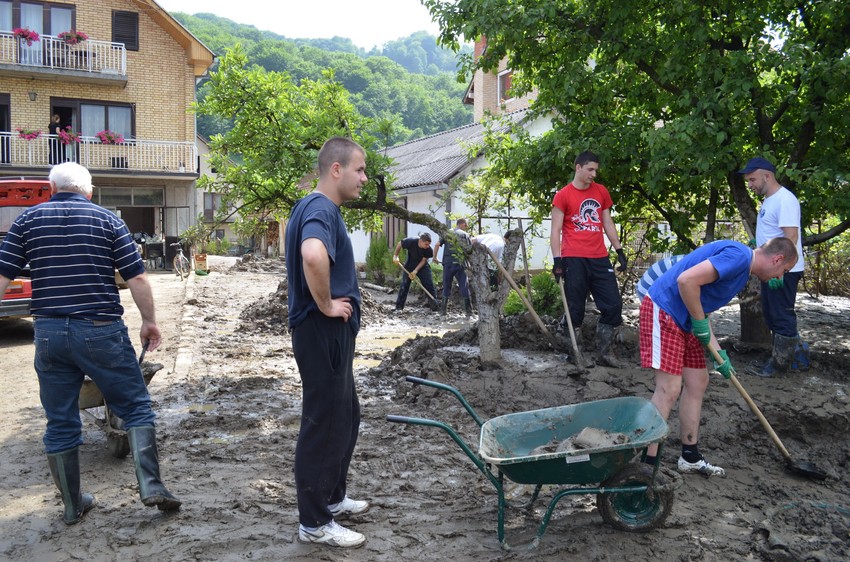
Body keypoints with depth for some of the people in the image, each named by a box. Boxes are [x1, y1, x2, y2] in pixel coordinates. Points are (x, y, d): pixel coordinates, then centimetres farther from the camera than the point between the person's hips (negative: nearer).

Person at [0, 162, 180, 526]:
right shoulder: (108, 220, 2)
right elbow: (137, 278, -3)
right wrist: (149, 321, 9)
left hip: (49, 332, 2)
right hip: (101, 331, -2)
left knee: (60, 423, 13)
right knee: (136, 407, 10)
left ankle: (72, 505, 22)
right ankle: (150, 486, 1)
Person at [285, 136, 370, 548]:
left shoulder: (316, 207, 14)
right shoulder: (321, 209, -19)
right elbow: (313, 256, -40)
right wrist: (326, 305, -25)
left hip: (332, 333, 10)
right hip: (323, 332, -10)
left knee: (345, 416, 20)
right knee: (324, 424, 0)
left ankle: (332, 497, 36)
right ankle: (314, 522, 13)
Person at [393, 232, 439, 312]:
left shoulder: (429, 250, -24)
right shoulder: (411, 242, -28)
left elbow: (424, 260, -17)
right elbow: (399, 245, -11)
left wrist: (415, 271, -25)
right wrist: (395, 256, -13)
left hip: (422, 267, 1)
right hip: (409, 266, -1)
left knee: (429, 284, -7)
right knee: (404, 285, -5)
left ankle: (434, 305, 2)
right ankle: (399, 307, 1)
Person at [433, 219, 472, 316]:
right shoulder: (465, 235, 4)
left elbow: (437, 245, 1)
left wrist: (435, 257, 13)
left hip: (447, 263, 2)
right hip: (460, 264, -2)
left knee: (446, 286, 12)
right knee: (464, 287, 5)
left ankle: (443, 309, 14)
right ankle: (468, 310, 7)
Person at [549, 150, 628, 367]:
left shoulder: (601, 192, 13)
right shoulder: (563, 195, -2)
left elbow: (608, 223, 19)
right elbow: (556, 231, -3)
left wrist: (620, 251, 14)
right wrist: (557, 260, -11)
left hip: (600, 258, 5)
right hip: (574, 259, -5)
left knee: (613, 304, 2)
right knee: (575, 309, 0)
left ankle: (605, 351, 15)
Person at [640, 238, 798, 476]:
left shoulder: (742, 269, 16)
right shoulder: (738, 256, -17)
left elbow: (702, 309, 18)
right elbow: (687, 280, -28)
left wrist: (719, 353, 14)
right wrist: (700, 323, -15)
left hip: (684, 320, 11)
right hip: (663, 312, -11)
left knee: (698, 383, 13)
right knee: (669, 389, -12)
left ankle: (690, 457, 25)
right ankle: (646, 463, -6)